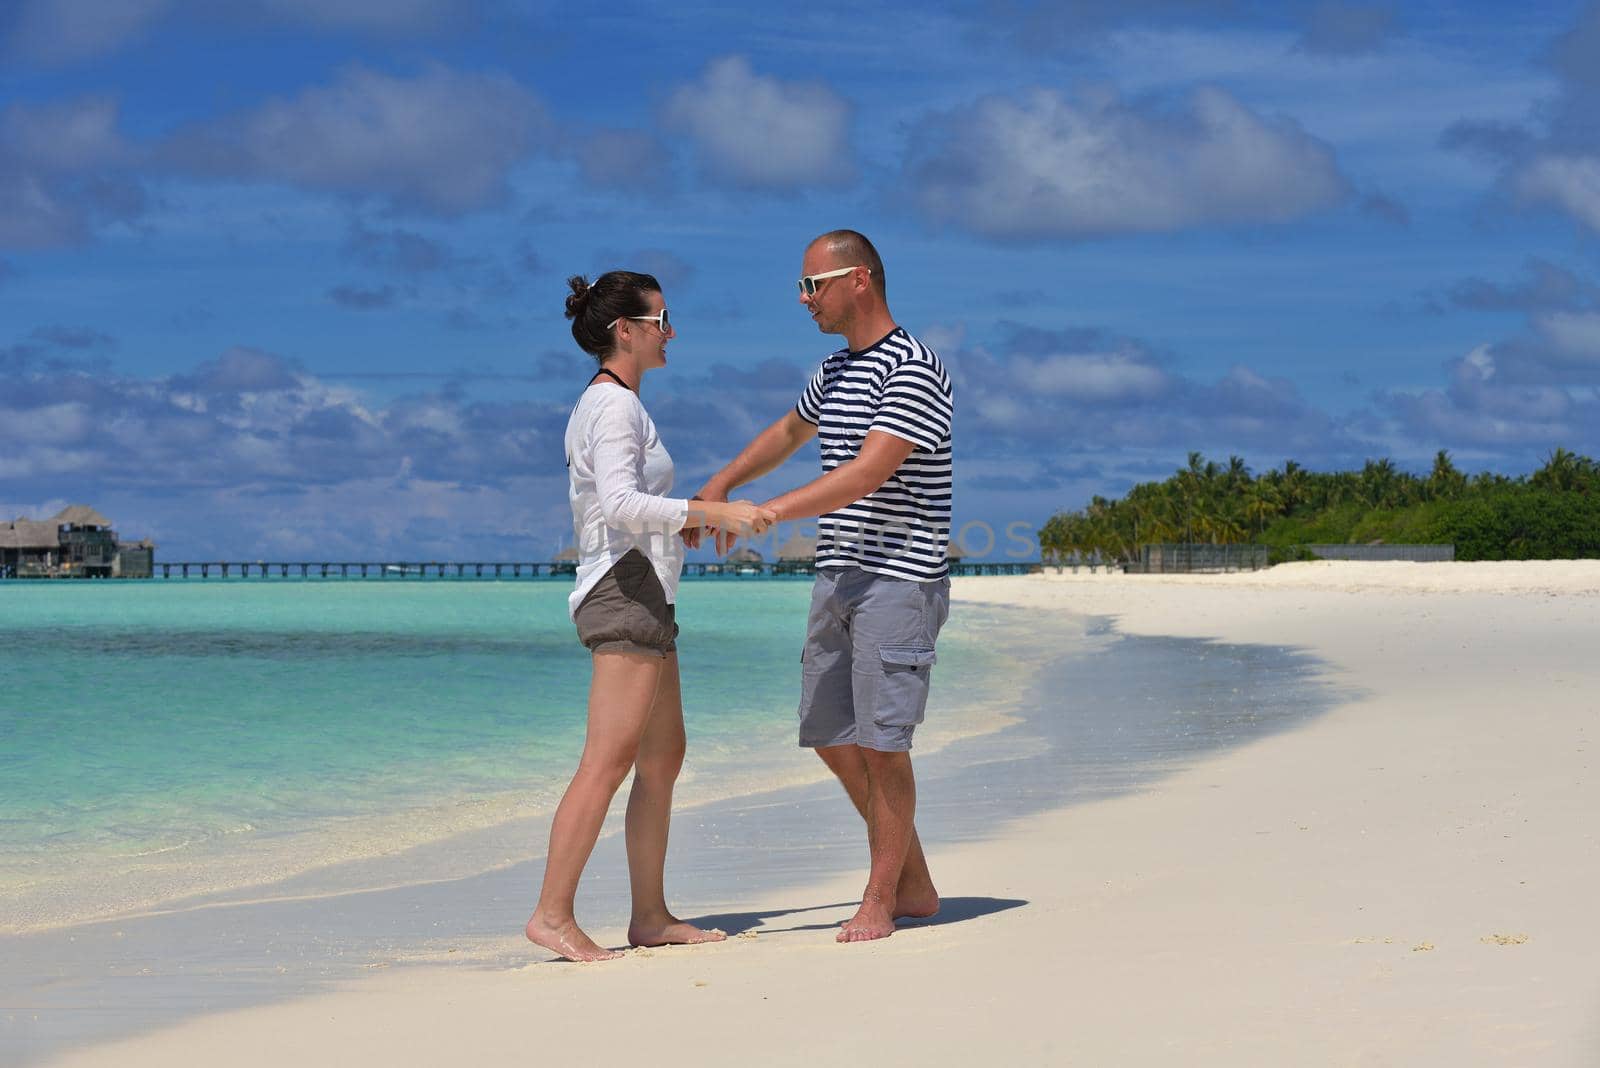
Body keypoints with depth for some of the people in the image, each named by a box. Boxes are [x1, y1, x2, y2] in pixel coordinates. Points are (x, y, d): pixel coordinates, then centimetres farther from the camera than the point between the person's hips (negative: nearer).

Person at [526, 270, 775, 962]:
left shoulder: (609, 405, 20)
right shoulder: (614, 407, -11)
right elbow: (621, 504, -26)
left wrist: (709, 518, 26)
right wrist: (715, 512, -29)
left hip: (641, 595, 11)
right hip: (626, 591, -11)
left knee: (664, 760, 10)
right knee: (609, 762, -14)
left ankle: (650, 917, 13)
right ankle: (553, 914, -14)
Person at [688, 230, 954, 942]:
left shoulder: (913, 370, -12)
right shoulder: (836, 371, 16)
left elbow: (869, 473, -22)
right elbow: (788, 433, 36)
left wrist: (767, 513, -26)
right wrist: (721, 484, 26)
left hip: (899, 580, -9)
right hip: (837, 579, 9)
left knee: (881, 743, -7)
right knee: (831, 738, 9)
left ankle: (880, 900, 4)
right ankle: (915, 885, 19)